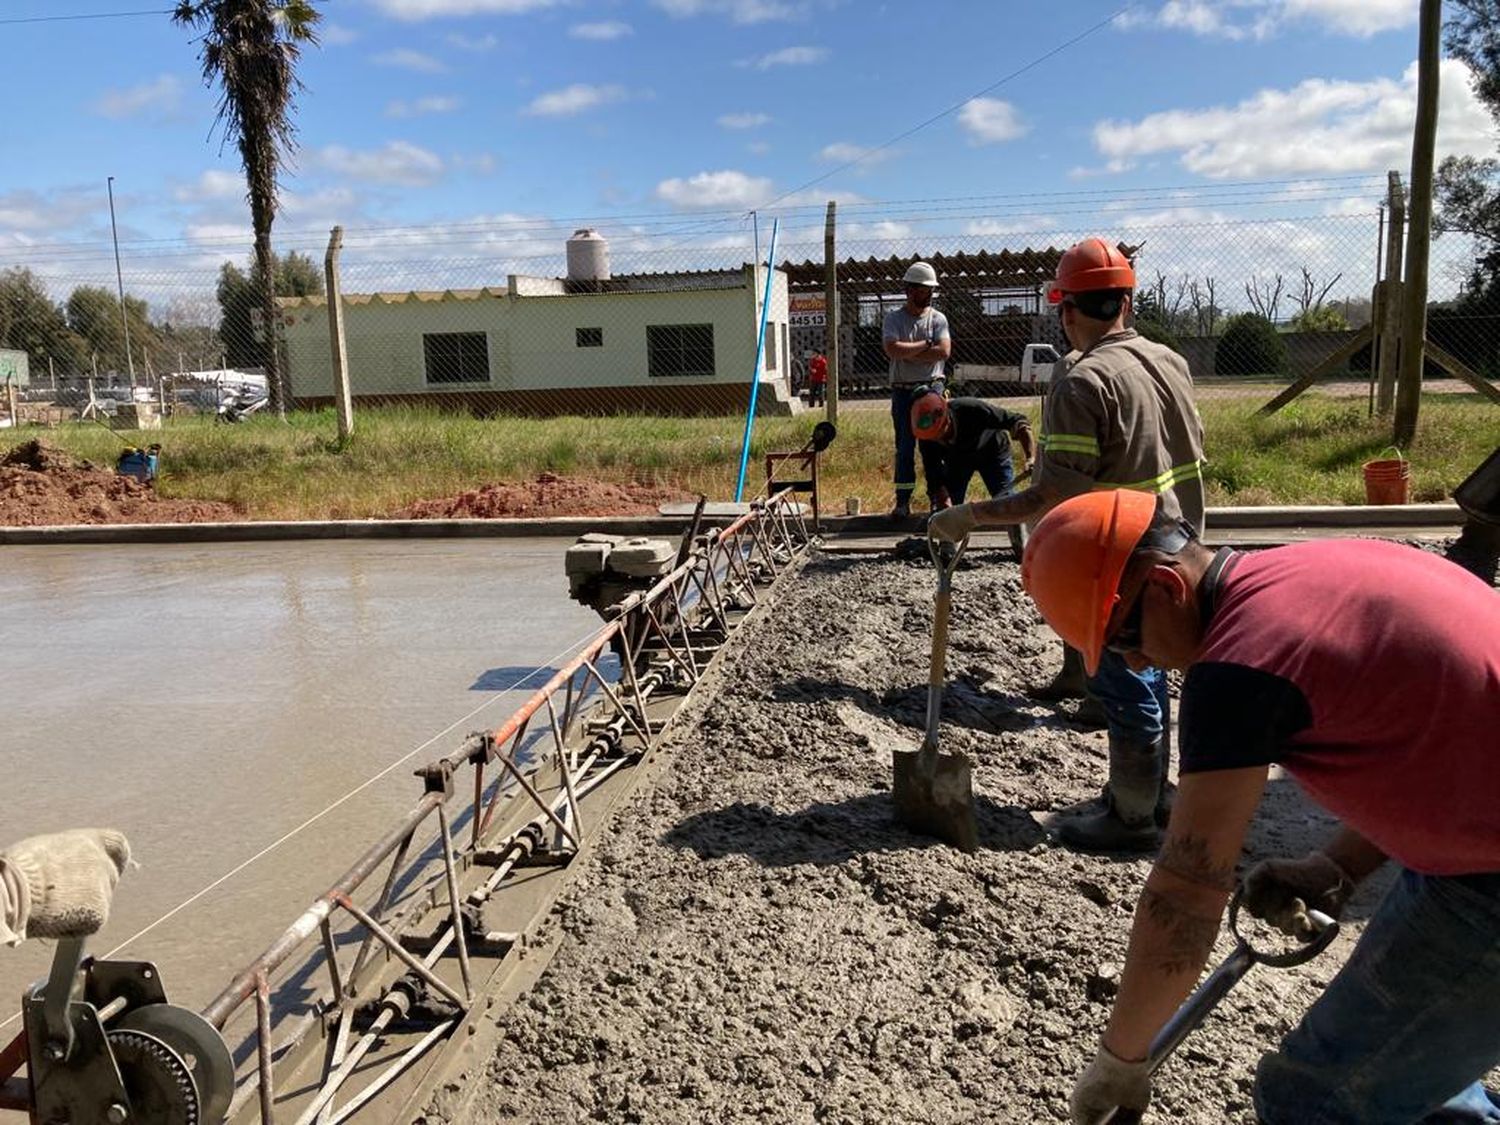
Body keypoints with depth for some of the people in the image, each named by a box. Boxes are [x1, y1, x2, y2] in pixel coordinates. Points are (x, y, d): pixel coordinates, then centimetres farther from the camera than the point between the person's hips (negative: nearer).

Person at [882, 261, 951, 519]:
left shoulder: (938, 318, 6)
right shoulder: (894, 318, 2)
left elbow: (943, 351, -10)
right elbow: (892, 349, -16)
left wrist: (907, 353, -12)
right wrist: (925, 345, -9)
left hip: (932, 389, 1)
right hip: (903, 391, -1)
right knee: (904, 447, 3)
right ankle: (903, 501, 7)